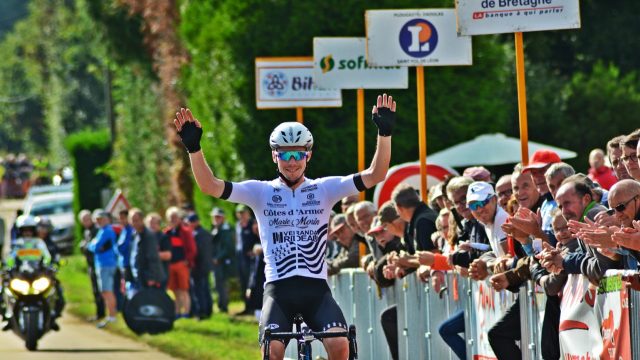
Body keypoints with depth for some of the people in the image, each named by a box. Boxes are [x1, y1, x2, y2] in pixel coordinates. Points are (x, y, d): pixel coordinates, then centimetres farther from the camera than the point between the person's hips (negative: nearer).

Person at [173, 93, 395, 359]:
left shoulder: (324, 189, 8)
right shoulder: (261, 192, 7)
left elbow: (374, 176, -1)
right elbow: (210, 186, -3)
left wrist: (384, 133, -14)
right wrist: (193, 147, -18)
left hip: (316, 287, 1)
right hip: (278, 288, -1)